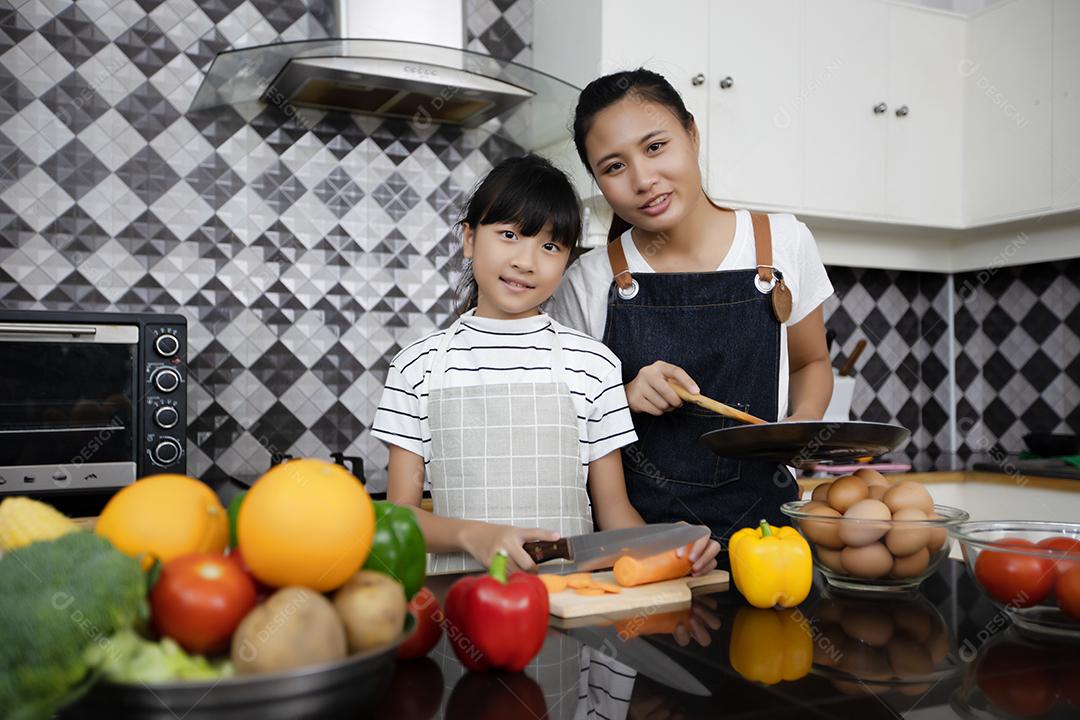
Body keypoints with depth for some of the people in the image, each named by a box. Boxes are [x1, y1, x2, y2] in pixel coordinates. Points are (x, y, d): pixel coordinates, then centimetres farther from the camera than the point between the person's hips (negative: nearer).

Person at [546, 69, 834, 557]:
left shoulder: (782, 242, 2)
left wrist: (802, 425, -3)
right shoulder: (590, 283, -2)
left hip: (761, 513, 1)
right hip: (634, 525, -1)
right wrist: (623, 399, -12)